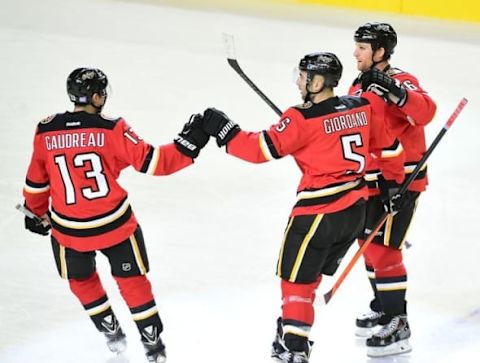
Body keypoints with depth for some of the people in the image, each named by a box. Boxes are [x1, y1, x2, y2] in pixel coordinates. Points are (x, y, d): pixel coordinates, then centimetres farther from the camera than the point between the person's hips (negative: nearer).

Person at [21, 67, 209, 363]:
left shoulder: (46, 132, -6)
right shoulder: (112, 130, -14)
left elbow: (36, 181, 6)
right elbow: (152, 162, -15)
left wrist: (37, 213, 22)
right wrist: (188, 144, -9)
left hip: (68, 229, 2)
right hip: (114, 224, -1)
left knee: (81, 279, 28)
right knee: (132, 280, 18)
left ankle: (111, 332, 36)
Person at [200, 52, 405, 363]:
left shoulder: (303, 119, -17)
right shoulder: (364, 107, 3)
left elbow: (261, 148, -17)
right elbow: (388, 146, 14)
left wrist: (224, 130, -7)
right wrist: (395, 181, 29)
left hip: (319, 213, -7)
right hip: (356, 209, 7)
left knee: (296, 279, 5)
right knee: (309, 275, 21)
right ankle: (292, 331, 30)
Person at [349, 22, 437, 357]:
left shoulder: (401, 81, -18)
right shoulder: (359, 86, 9)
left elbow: (425, 111, -37)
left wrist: (393, 90, -47)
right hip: (373, 180, 9)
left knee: (383, 248, -12)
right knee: (369, 243, 19)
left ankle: (398, 328, -7)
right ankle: (383, 308, 38)